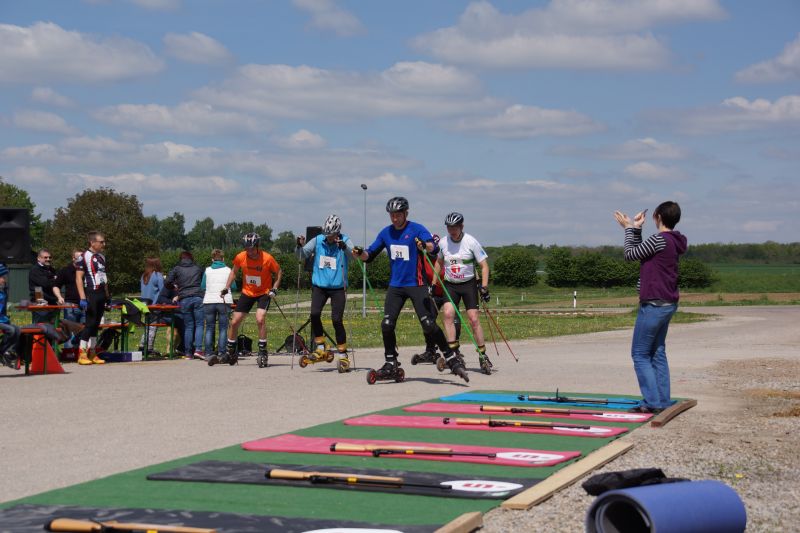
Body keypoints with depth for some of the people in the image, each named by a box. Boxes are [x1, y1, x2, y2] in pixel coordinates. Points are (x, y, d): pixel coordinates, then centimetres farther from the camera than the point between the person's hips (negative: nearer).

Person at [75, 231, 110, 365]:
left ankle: (92, 353, 14)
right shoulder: (84, 256, -9)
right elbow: (78, 278, -12)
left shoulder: (102, 257, 15)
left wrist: (107, 295, 19)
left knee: (96, 324, 9)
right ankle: (82, 354, -5)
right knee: (90, 323, -9)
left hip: (101, 294, 7)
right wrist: (82, 298, -18)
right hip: (91, 294, -7)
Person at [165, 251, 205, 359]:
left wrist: (175, 285, 23)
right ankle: (198, 349, -16)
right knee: (199, 324, 0)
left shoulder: (177, 269, 9)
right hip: (198, 297, -1)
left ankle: (188, 353, 3)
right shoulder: (198, 268, 13)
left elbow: (167, 282, 5)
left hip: (184, 300, 1)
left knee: (188, 326, 5)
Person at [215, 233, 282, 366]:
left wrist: (274, 288, -14)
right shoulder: (240, 257, -12)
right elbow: (234, 272, 7)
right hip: (247, 293, 4)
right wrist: (227, 287, -1)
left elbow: (278, 272, -3)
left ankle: (262, 352, -11)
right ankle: (230, 354, 21)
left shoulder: (267, 258, -20)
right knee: (234, 322, 3)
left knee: (260, 319, -25)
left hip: (263, 293, -4)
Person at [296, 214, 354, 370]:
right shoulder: (318, 240, 2)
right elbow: (302, 255, 1)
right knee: (314, 314, -16)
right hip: (319, 285, 2)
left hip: (338, 287, -2)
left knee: (337, 320, -7)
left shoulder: (345, 241, -5)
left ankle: (343, 355, 6)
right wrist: (300, 246, -19)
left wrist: (344, 246, -43)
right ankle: (321, 348, 0)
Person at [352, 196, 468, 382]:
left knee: (429, 324, -13)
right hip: (395, 285, 5)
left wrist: (425, 246, -48)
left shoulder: (416, 229, -9)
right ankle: (391, 365, 11)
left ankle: (452, 359, -2)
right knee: (387, 325, -4)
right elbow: (370, 255, 12)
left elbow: (434, 248, -25)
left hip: (416, 285, -5)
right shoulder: (386, 233, 8)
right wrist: (360, 254, -11)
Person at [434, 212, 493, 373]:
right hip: (450, 285, 2)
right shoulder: (443, 243, -2)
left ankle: (482, 355, 5)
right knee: (448, 313, -20)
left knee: (474, 319, -7)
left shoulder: (471, 242, -12)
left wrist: (484, 287, -15)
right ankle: (453, 352, -18)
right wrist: (434, 283, 16)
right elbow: (439, 262, 18)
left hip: (469, 283, -2)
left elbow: (484, 265, -7)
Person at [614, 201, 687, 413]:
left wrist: (630, 228, 4)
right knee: (658, 353, 14)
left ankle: (652, 402, -5)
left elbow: (631, 254, -7)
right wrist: (636, 229, 16)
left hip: (653, 304, -9)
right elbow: (640, 253, 18)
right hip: (668, 304, 9)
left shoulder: (660, 239, -18)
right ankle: (663, 401, 15)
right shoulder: (674, 242, 11)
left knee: (640, 354, -3)